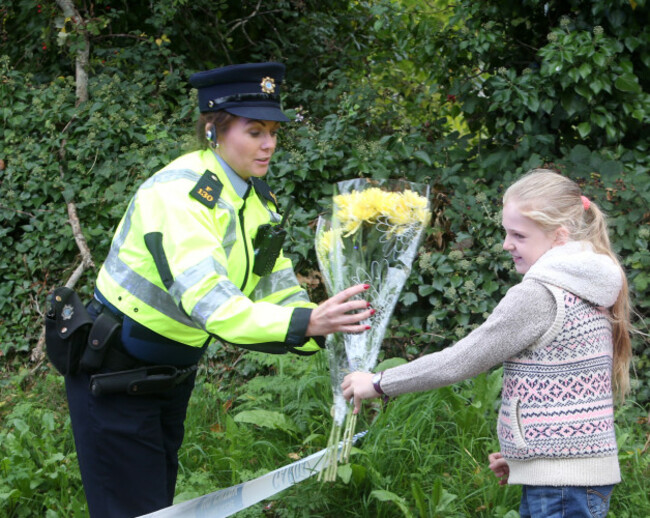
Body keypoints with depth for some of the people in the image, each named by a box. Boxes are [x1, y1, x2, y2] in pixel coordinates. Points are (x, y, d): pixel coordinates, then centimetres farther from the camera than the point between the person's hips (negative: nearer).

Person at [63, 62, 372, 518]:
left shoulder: (258, 200, 1)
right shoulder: (178, 193, -27)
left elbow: (279, 292, -2)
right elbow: (208, 301, -40)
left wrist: (332, 335, -21)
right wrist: (307, 323, -50)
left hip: (172, 373, 8)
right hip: (114, 372, -8)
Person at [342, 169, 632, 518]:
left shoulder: (539, 294, -16)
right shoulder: (590, 292, 12)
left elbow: (460, 361, -12)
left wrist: (379, 384, -2)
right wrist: (520, 454, 20)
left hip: (560, 482, -9)